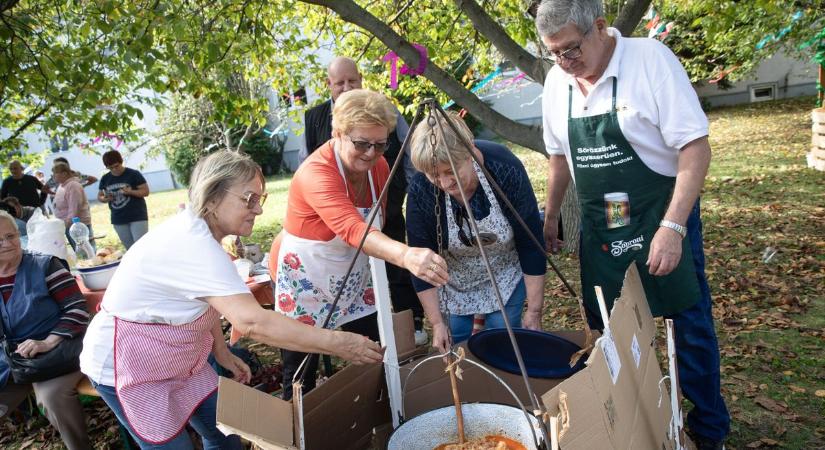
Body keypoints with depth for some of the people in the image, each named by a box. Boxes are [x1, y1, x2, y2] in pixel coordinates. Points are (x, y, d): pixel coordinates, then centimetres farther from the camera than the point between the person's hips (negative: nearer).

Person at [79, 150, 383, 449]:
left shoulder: (197, 232, -4)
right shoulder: (193, 245, -34)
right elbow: (252, 321, -43)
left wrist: (222, 353, 5)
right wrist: (336, 343, -41)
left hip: (179, 358, 9)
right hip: (126, 368, -8)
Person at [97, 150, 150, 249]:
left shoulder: (133, 174, -5)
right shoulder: (105, 179, 8)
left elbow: (146, 191, -6)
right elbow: (99, 196, 18)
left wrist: (130, 192, -22)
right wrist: (104, 199, -6)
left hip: (138, 217, -5)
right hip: (118, 220, 5)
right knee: (130, 250, 9)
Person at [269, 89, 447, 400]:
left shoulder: (378, 166, -7)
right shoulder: (316, 173, -31)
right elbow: (352, 229, -49)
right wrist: (405, 255, -64)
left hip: (354, 277, 6)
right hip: (303, 280, -6)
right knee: (301, 376, 5)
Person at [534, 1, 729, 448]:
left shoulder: (651, 59, -16)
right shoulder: (556, 81, 0)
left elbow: (696, 147, -18)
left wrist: (672, 227, -25)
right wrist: (550, 217, 17)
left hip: (663, 215, -4)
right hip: (599, 227, 5)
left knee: (690, 327, 6)